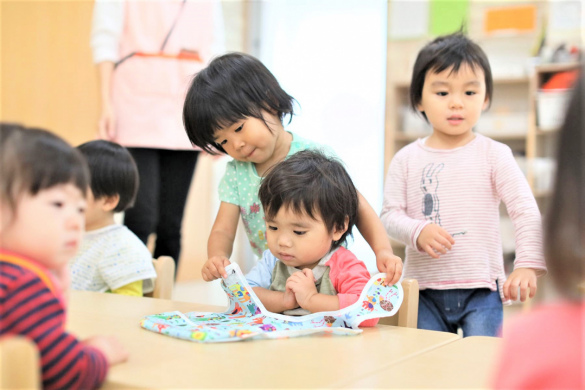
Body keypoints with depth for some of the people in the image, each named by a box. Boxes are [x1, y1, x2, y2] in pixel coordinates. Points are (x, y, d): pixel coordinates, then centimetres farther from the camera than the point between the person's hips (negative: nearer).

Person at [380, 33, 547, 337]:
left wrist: (528, 265, -22)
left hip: (481, 289, -1)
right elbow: (389, 214, 2)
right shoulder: (406, 160, 4)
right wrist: (417, 232, -19)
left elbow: (527, 212, -8)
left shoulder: (494, 155, -1)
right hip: (425, 290, 2)